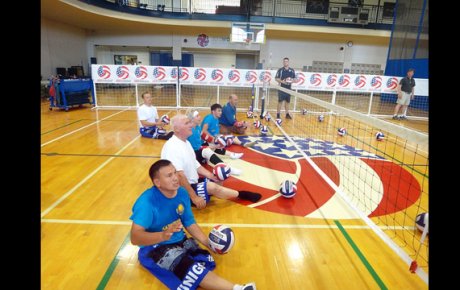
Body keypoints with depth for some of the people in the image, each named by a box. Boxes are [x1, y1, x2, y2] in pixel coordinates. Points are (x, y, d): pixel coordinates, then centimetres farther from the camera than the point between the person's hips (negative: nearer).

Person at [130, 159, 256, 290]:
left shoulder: (181, 193, -6)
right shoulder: (146, 202, -25)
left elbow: (190, 223, 5)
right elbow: (135, 237, -31)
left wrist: (208, 243, -6)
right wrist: (163, 235, -48)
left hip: (180, 240, 7)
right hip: (154, 248, -7)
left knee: (207, 261, -20)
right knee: (194, 271, -27)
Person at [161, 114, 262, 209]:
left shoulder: (185, 142, 11)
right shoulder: (172, 147, -23)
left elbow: (195, 165, 16)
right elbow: (179, 175, -29)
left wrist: (211, 176, 2)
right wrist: (194, 197, -27)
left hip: (192, 183, 11)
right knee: (213, 187, -21)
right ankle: (241, 195, -3)